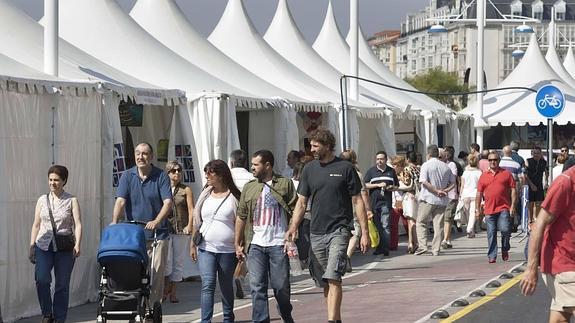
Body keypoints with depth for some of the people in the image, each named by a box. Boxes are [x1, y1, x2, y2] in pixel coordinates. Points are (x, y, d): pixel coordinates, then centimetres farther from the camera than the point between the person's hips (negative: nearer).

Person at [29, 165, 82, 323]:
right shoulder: (42, 199, 11)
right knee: (42, 279, -18)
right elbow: (36, 225, 14)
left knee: (62, 284, 0)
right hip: (44, 245, 1)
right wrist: (32, 246, 7)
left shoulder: (71, 200, 4)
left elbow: (78, 224, -4)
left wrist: (77, 244, -18)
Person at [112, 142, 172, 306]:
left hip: (157, 235, -2)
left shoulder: (161, 176, -1)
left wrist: (156, 222, -26)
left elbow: (168, 202, -10)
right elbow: (120, 201, -4)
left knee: (156, 273, -3)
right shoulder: (128, 176, 5)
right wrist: (114, 223, -20)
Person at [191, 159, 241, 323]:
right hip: (206, 248, 2)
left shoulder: (233, 196, -3)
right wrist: (193, 244, 12)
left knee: (226, 287, 11)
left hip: (228, 250, -2)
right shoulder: (205, 195, 9)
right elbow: (197, 221, 14)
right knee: (207, 285, -10)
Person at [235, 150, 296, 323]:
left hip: (278, 244, -3)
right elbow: (241, 217, 12)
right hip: (255, 244, 3)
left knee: (281, 286, 4)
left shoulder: (285, 184, 2)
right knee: (257, 287, -2)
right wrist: (238, 244, 9)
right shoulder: (249, 188, 12)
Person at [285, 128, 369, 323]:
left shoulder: (345, 168, -2)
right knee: (325, 282, 10)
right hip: (316, 233, 5)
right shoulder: (310, 169, 9)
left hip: (339, 230, -5)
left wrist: (364, 232, -3)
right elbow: (301, 202, 10)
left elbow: (357, 201, 0)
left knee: (333, 278, -17)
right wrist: (293, 228, -3)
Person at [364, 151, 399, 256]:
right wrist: (378, 185, -10)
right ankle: (379, 247, 13)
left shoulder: (391, 171, 13)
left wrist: (392, 187, -1)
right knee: (376, 226, 5)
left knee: (385, 225, -9)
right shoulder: (371, 171, 8)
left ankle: (385, 248, -8)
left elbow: (397, 185, 22)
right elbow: (365, 185, 0)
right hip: (374, 202, 1)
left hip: (386, 202, -1)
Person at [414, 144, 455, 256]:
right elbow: (453, 183, 10)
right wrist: (444, 191, -3)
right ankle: (436, 250, 4)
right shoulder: (446, 167, 10)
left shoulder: (426, 165, -5)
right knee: (438, 225, 6)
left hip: (428, 199, -4)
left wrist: (437, 191, -13)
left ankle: (422, 246, -8)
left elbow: (424, 182, -16)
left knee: (421, 223, 5)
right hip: (442, 201, 4)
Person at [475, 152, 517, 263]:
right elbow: (479, 194, 14)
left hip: (504, 208, -2)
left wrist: (513, 206, -3)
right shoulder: (484, 176, 12)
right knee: (491, 234, 2)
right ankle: (492, 256, 8)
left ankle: (505, 250, 10)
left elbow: (513, 190, 6)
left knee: (505, 229, -15)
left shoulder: (506, 174, 8)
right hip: (489, 210, 2)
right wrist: (477, 209, 9)